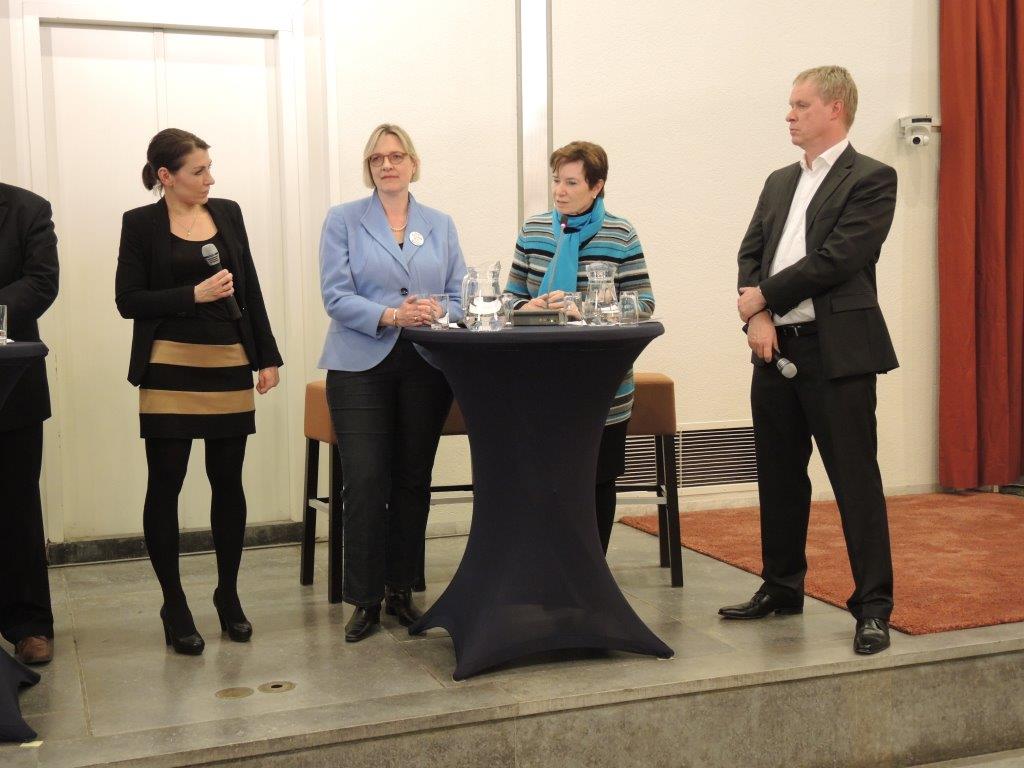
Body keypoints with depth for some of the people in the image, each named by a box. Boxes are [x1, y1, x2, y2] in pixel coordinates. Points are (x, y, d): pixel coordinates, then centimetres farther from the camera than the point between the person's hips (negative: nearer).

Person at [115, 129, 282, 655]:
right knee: (165, 486, 1)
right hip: (170, 370, -3)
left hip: (230, 365, 3)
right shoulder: (141, 223, -1)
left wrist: (267, 356, 7)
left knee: (228, 482, 9)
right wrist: (194, 294, -15)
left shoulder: (227, 213, 9)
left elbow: (250, 289, 11)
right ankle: (174, 606, 13)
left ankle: (229, 595, 23)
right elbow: (128, 301, -5)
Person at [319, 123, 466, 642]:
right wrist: (391, 316, -21)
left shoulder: (440, 225, 13)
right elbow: (335, 296, -6)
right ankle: (365, 599, 4)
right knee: (365, 482, -7)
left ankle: (401, 590, 20)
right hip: (361, 365, -3)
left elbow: (460, 296, 8)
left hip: (425, 367, 3)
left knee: (413, 481, 7)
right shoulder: (343, 221, 4)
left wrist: (435, 312, -14)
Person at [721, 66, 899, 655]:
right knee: (780, 478, 14)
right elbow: (751, 254, 11)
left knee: (855, 480, -3)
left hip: (836, 350, -7)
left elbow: (838, 258, -15)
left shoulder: (872, 179, -4)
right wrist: (757, 318, -6)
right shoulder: (780, 182, 18)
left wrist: (765, 297, -9)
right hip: (775, 348, 7)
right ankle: (782, 589, 28)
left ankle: (873, 607, 5)